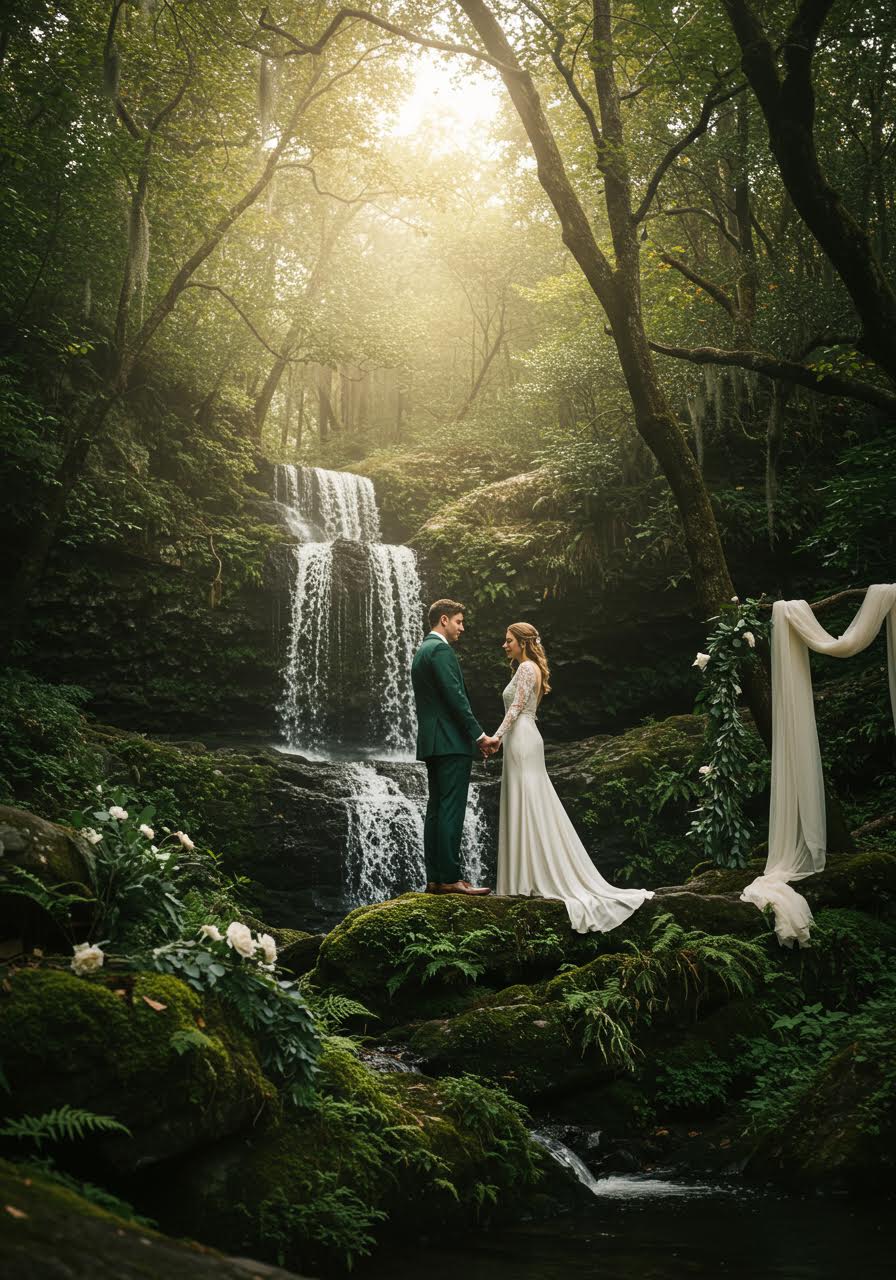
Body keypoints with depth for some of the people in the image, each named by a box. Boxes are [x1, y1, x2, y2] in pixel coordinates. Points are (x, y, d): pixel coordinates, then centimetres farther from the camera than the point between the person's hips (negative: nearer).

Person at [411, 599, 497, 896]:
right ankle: (450, 879, -10)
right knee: (451, 811, -10)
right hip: (451, 742, -10)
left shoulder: (421, 652, 21)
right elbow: (456, 697, -18)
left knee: (436, 811, 8)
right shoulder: (441, 650, -11)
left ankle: (435, 879, 9)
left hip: (431, 743, 10)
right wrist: (480, 735, -13)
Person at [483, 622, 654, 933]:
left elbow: (516, 708, -18)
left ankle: (532, 880, -6)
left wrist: (496, 737, -21)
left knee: (528, 810, -8)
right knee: (528, 810, 9)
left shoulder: (527, 667, -9)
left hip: (522, 742, -10)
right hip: (522, 740, 10)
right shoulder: (527, 668, 20)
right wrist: (498, 741, 19)